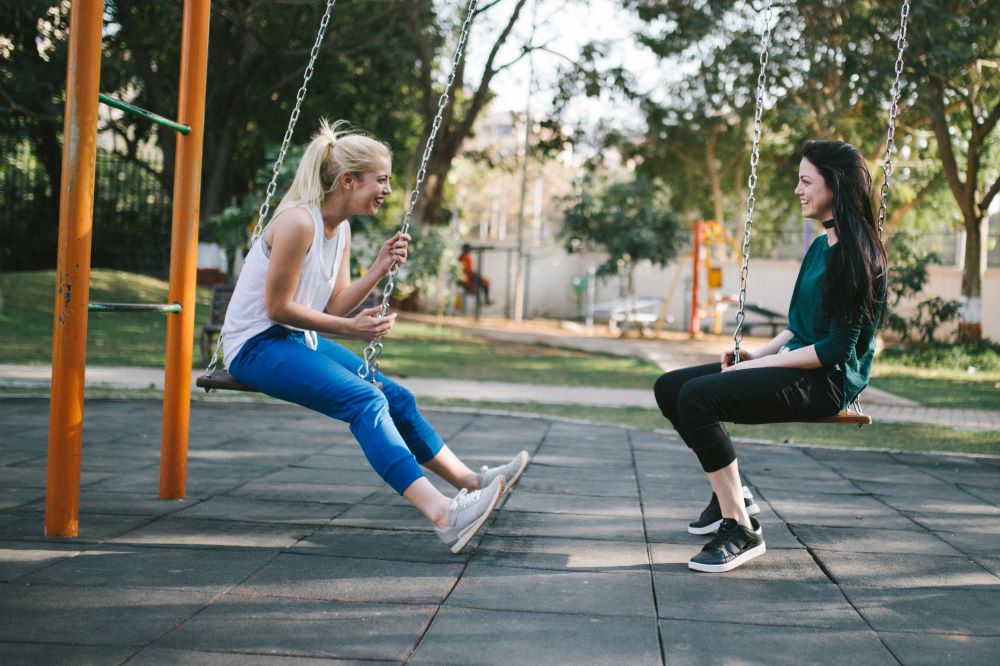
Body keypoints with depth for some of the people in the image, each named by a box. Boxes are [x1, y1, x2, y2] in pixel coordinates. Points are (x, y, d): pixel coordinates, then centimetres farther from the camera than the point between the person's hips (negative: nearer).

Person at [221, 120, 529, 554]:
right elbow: (277, 308, -20)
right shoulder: (298, 222, -21)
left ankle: (470, 482, 15)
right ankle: (442, 515, -38)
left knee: (394, 396, 5)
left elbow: (335, 307, 7)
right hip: (255, 345, -10)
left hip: (298, 341, 10)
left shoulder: (341, 228, 8)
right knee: (364, 400, -27)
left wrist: (379, 269, -5)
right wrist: (350, 329, -18)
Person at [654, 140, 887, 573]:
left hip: (827, 380, -10)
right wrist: (757, 354, 5)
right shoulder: (820, 246, 15)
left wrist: (765, 364, -16)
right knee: (669, 388, 4)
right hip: (794, 365, 10)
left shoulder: (857, 254, -14)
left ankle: (741, 530, -21)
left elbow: (837, 347, -19)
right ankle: (730, 494, 14)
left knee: (697, 396, -28)